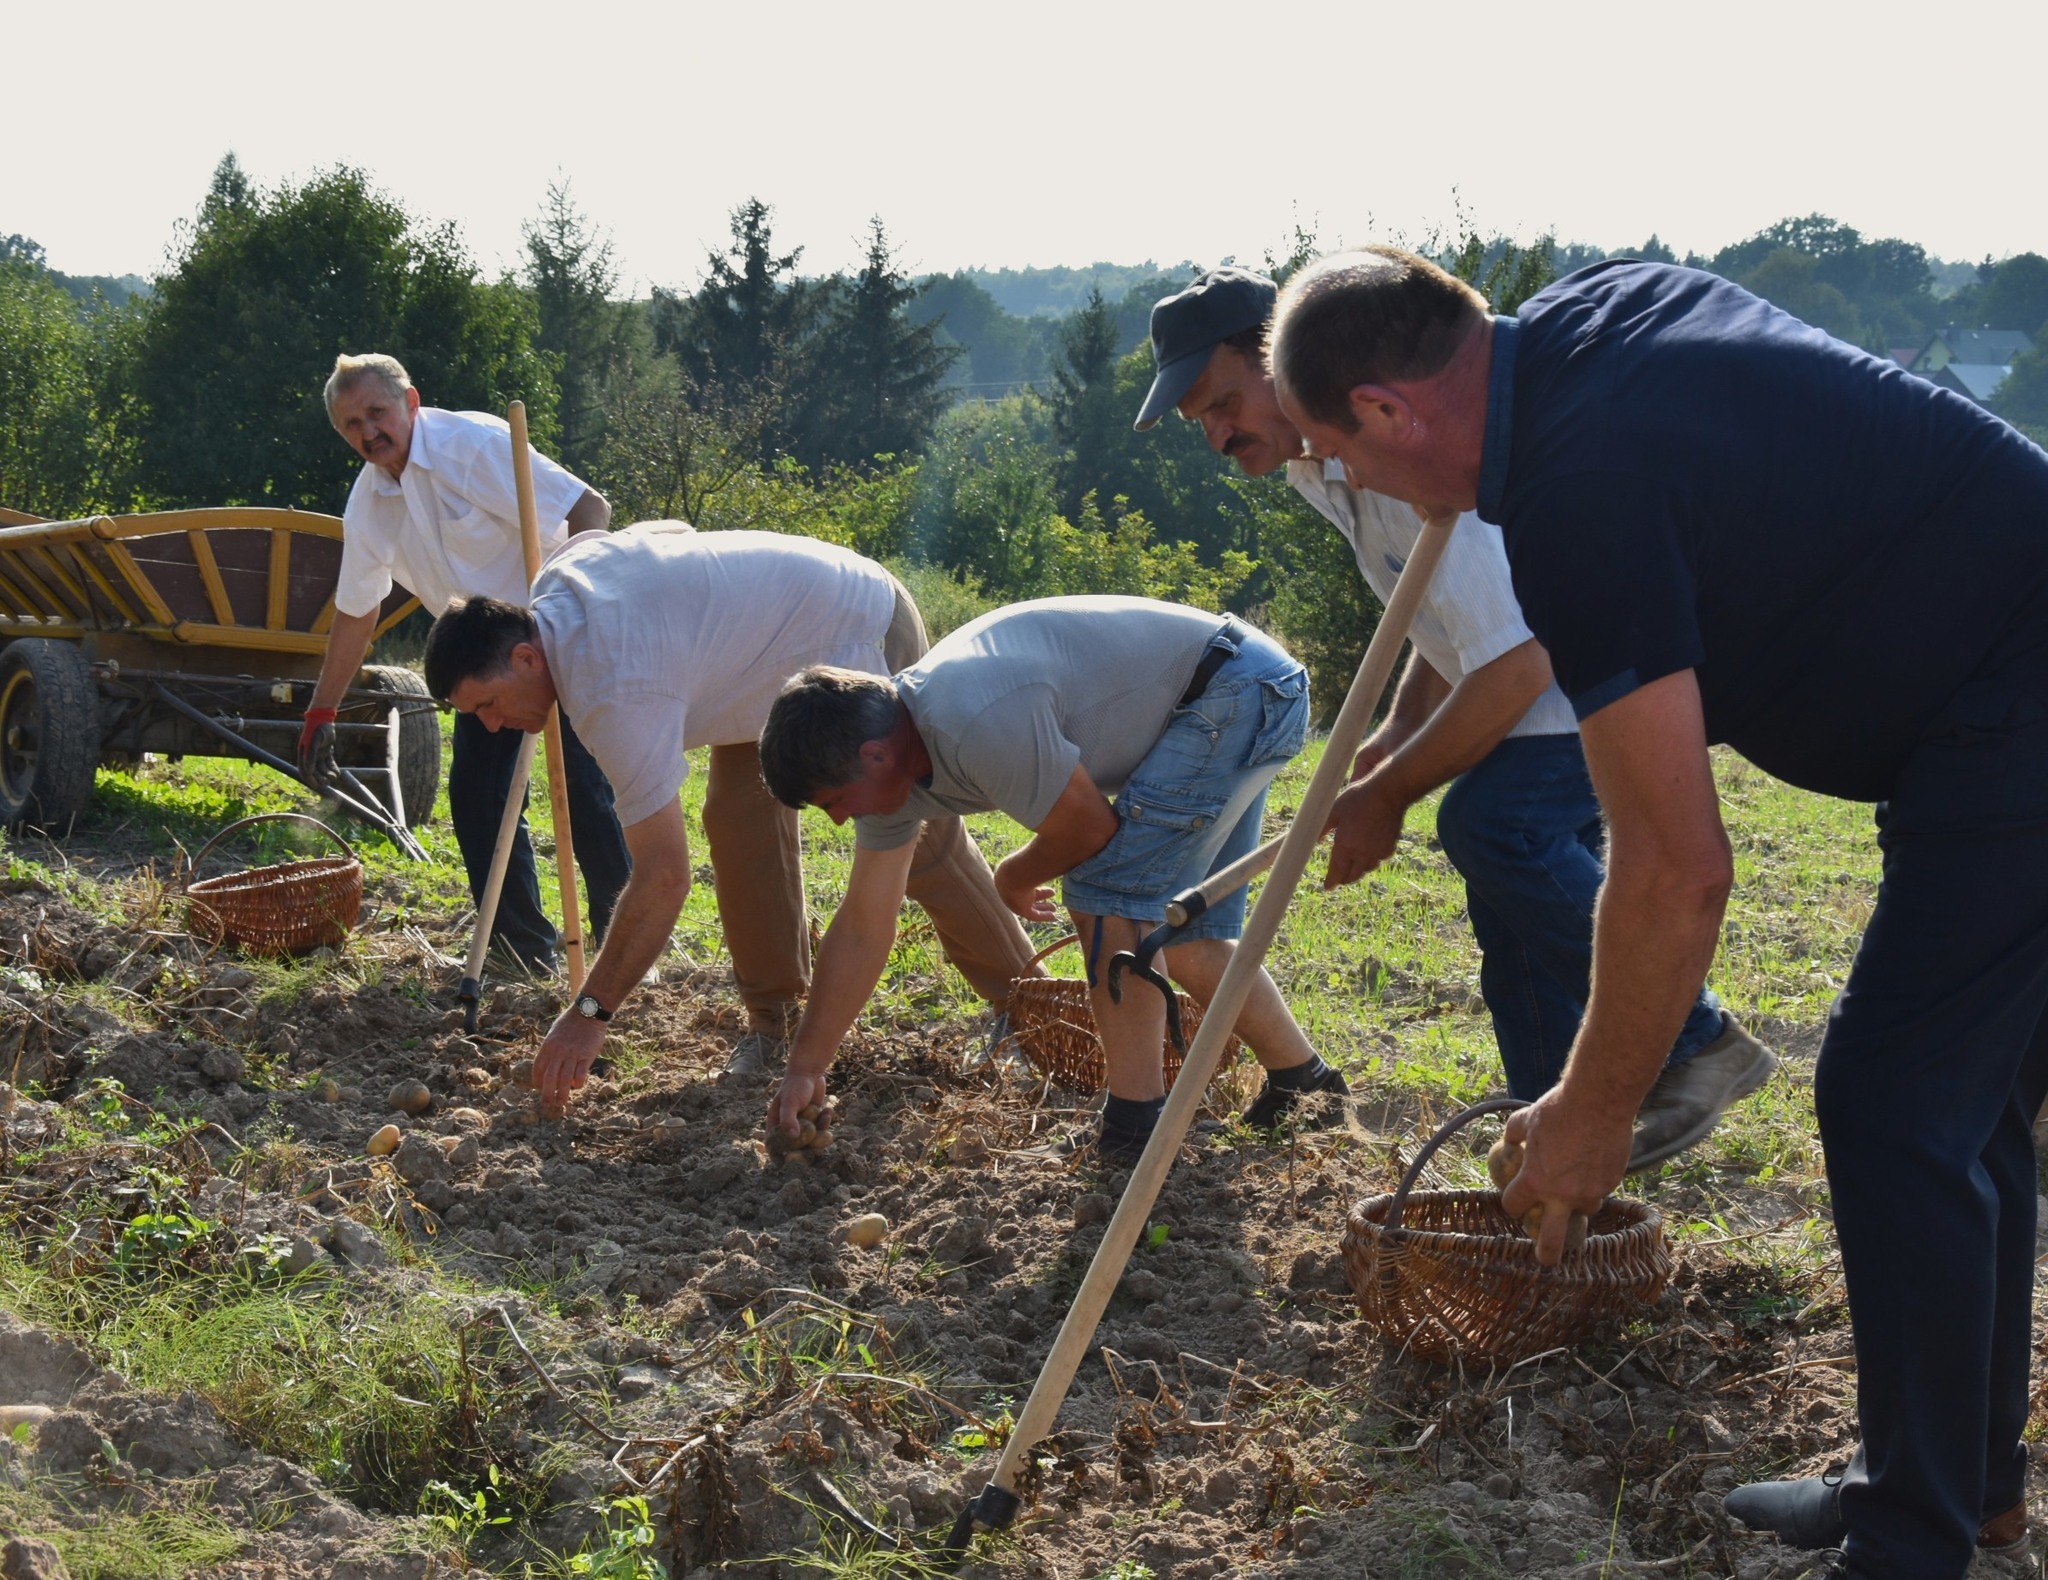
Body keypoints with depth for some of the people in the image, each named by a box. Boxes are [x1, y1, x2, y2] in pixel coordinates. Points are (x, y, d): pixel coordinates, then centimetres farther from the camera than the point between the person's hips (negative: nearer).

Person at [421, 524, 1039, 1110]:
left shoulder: (615, 692, -35)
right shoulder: (556, 580, -10)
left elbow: (663, 878, -35)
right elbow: (668, 531, 11)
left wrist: (588, 1012, -31)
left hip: (862, 638, -9)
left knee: (915, 839, -2)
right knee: (738, 820, 0)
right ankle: (774, 1016, 7)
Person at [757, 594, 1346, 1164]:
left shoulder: (977, 726, -33)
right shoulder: (892, 763, -2)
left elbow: (1089, 827, -19)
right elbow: (861, 927, 4)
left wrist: (1013, 879, 3)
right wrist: (805, 1069, 6)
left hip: (1243, 691, -9)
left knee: (1107, 888, -17)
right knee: (1177, 934, 12)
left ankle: (1136, 1125, -13)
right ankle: (1302, 1083, 27)